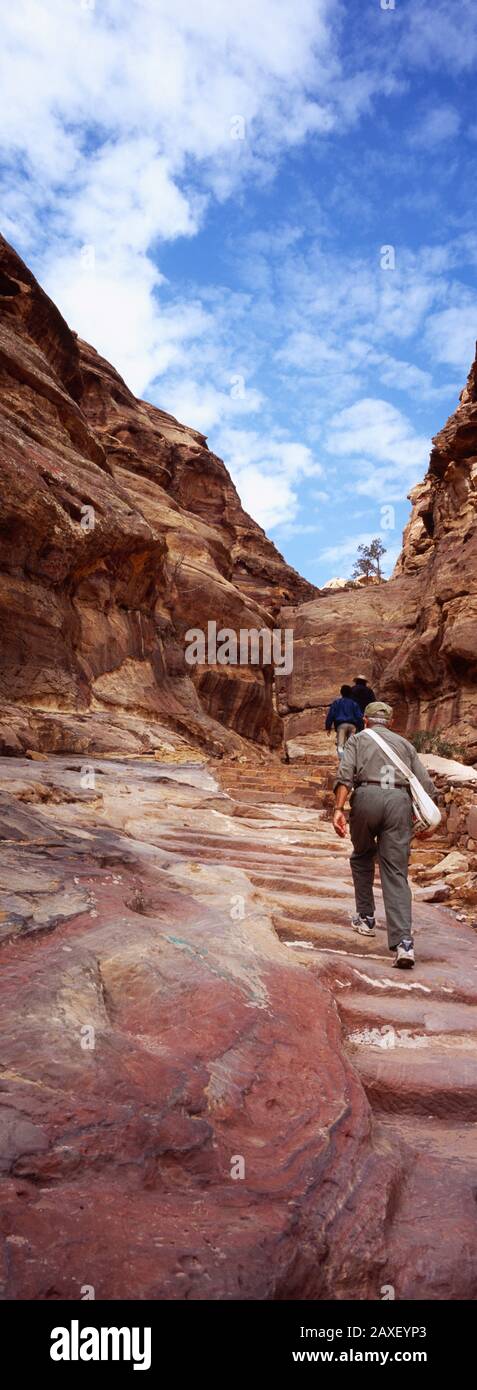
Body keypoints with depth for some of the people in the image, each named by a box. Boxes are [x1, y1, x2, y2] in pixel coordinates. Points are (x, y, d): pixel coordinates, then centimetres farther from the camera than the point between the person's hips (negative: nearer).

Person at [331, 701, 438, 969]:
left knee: (362, 858, 25)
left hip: (367, 797, -1)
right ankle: (403, 942, -13)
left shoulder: (358, 739, 21)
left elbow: (345, 775, 1)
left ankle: (366, 918, 30)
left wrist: (339, 810, -6)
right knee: (396, 874, -1)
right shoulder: (405, 744, 28)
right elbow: (427, 785, 17)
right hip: (400, 801, 1)